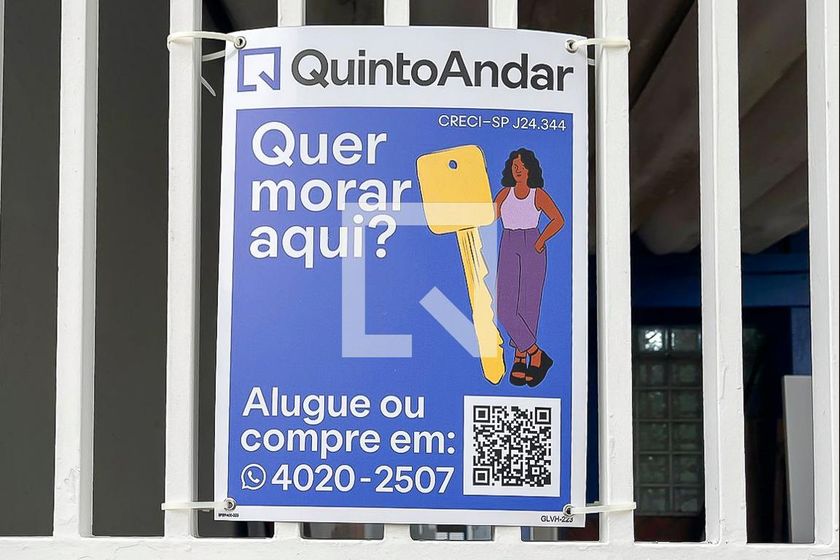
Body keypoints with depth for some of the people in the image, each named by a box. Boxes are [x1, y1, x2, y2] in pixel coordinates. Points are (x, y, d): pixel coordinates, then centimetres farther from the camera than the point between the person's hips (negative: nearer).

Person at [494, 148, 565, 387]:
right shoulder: (505, 193, 11)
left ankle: (520, 360, 5)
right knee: (505, 309, -6)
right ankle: (536, 355, 4)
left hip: (533, 250, -3)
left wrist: (540, 241, -12)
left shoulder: (538, 194, 0)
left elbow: (558, 220, -4)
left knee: (528, 307, -3)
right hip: (508, 251, 3)